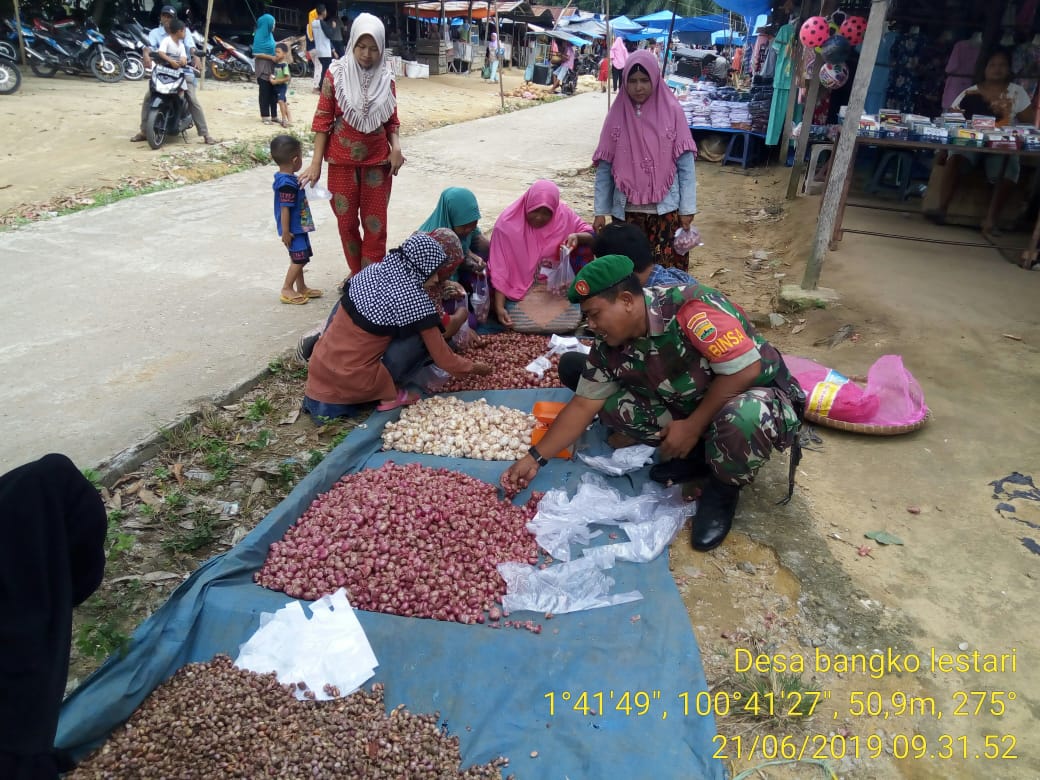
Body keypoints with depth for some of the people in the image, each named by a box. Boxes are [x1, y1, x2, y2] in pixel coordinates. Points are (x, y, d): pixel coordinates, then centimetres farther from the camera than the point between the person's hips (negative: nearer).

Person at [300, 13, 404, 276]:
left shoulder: (386, 78, 0)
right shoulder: (336, 74, -5)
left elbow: (392, 120, 8)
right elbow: (323, 119, -3)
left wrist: (396, 147, -12)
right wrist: (316, 163, -7)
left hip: (378, 160, 1)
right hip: (343, 160, -1)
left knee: (376, 224, 3)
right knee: (347, 222, 7)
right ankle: (357, 275, 24)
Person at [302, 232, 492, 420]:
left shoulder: (372, 270, 4)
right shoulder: (415, 300, -13)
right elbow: (443, 358, -4)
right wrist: (475, 367, 13)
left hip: (318, 368, 6)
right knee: (422, 336, -1)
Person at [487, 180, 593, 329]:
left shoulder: (563, 213, -12)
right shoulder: (507, 223, -19)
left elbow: (591, 236, -2)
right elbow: (499, 269, -17)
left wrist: (577, 236, -27)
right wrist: (499, 307, -26)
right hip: (519, 290, -3)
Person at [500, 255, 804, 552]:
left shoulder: (690, 308, -31)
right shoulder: (609, 347, -10)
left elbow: (747, 368, -31)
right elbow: (583, 405, -3)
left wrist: (692, 426, -24)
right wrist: (535, 458, -6)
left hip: (756, 394, -6)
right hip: (689, 405, 6)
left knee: (739, 420, -41)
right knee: (611, 402, -11)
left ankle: (724, 488, -7)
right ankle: (696, 454, 6)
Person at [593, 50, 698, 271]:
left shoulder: (672, 111, -2)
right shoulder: (617, 115, 2)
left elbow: (686, 166, -1)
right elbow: (604, 169, 4)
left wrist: (687, 209, -6)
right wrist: (600, 211, 0)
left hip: (666, 209, -1)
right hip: (627, 211, 1)